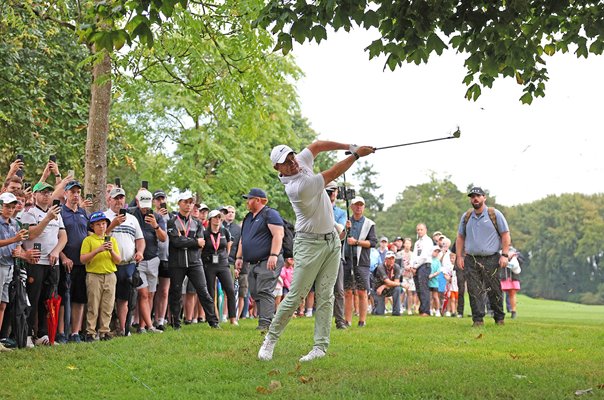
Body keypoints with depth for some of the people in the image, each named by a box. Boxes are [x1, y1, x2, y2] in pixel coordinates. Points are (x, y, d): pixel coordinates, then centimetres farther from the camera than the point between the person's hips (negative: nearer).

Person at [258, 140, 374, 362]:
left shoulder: (301, 161, -1)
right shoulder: (295, 187, -25)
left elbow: (317, 145, 13)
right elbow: (332, 174, -19)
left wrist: (348, 146, 2)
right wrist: (356, 155, -12)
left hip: (332, 240, 8)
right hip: (310, 244, -8)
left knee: (325, 296, 0)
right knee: (295, 296, -6)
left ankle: (321, 346, -2)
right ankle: (271, 339, 8)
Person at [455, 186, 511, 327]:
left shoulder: (495, 214, 2)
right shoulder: (466, 217, 13)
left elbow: (505, 235, 2)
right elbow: (460, 237, 19)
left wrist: (504, 255, -6)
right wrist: (459, 256, 9)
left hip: (491, 259, -3)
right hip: (471, 260, 3)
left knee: (494, 290, -2)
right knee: (474, 291, -5)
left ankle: (499, 318, 11)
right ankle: (478, 319, -2)